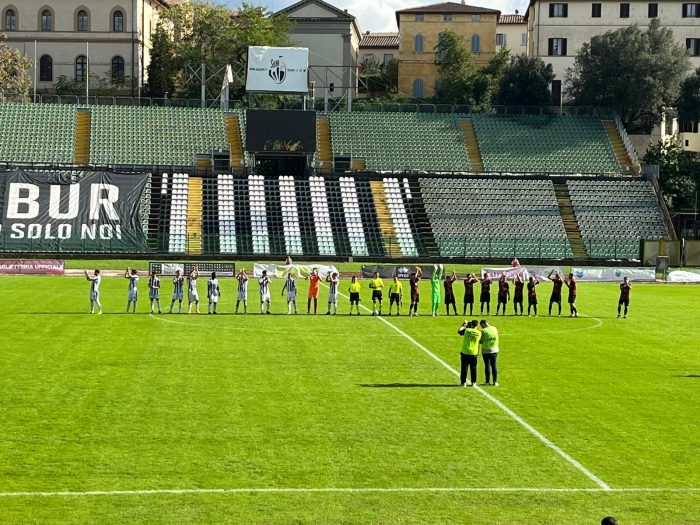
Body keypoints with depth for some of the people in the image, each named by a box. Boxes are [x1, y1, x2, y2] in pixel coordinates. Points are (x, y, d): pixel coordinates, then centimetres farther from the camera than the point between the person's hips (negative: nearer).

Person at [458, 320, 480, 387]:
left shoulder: (466, 330, -9)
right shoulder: (479, 333, -2)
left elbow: (459, 331, 5)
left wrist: (464, 325, 17)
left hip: (465, 352, -1)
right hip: (474, 353, 2)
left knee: (464, 368, 5)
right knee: (473, 369, 11)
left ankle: (463, 382, 7)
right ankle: (473, 382, 13)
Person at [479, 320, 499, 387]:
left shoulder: (484, 331, -13)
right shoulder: (495, 329, 2)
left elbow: (481, 341, -10)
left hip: (486, 351, -4)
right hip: (494, 350, 4)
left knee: (487, 366, 4)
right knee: (494, 365, 7)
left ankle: (487, 381, 9)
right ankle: (495, 381, 6)